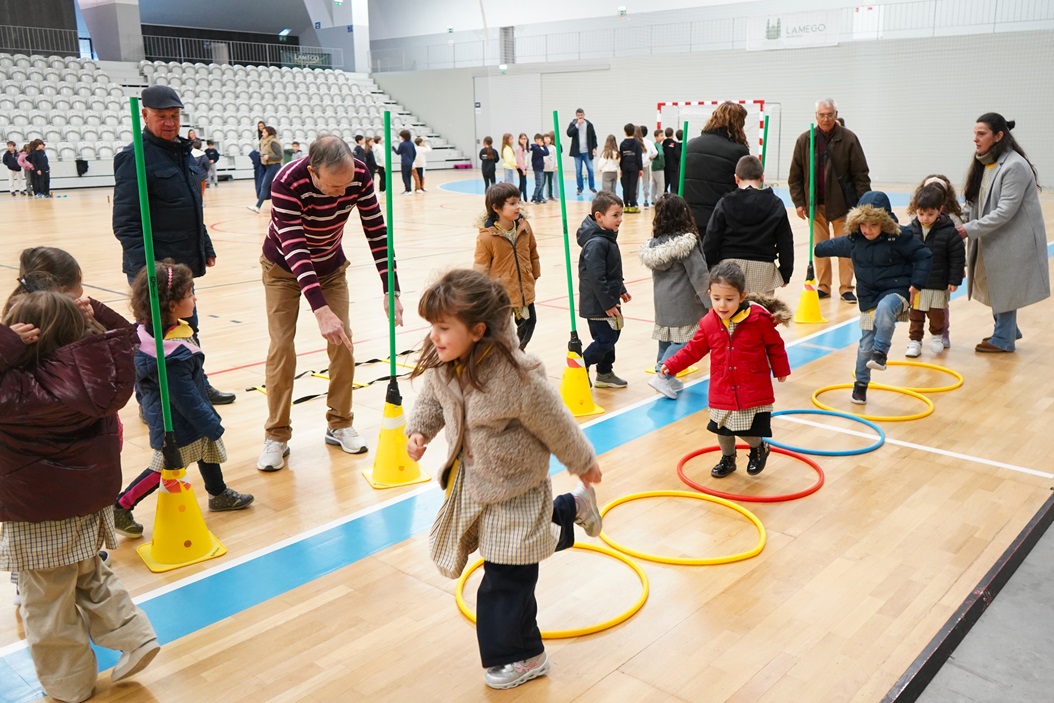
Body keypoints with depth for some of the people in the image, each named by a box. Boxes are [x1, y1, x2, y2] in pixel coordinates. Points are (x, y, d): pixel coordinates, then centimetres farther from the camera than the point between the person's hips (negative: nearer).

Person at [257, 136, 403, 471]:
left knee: (342, 342, -4)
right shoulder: (288, 182, -36)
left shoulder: (359, 174, -26)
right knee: (281, 346, -8)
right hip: (284, 268, -3)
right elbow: (293, 248, -40)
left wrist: (391, 290, -24)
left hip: (331, 266, 3)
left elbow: (376, 230, -18)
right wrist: (321, 310, -50)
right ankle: (276, 436, 4)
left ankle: (340, 425, 12)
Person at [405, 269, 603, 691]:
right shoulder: (440, 365, -14)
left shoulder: (518, 378, -34)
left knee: (506, 577, 2)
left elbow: (556, 425, -19)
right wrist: (419, 432, -11)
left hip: (514, 487, -7)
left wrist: (584, 464, -4)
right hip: (471, 479, 8)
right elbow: (431, 402, 8)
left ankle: (522, 656, 25)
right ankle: (571, 507, 48)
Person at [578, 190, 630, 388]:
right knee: (605, 339, -5)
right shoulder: (596, 243, -24)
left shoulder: (607, 238, 9)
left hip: (607, 301, 10)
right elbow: (597, 278, -26)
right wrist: (608, 303, -23)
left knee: (611, 335, 17)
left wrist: (620, 290, 25)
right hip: (598, 304, -10)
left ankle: (605, 373, 29)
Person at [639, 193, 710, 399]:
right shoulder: (686, 243, -15)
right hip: (682, 301, -7)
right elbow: (699, 273, -13)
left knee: (666, 338, 13)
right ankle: (662, 374, -11)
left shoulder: (655, 242, 5)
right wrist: (709, 299, -6)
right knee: (683, 340, -2)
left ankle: (667, 378, 20)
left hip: (662, 299, 7)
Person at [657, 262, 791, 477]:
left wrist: (780, 370, 10)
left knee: (750, 432, -2)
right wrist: (672, 365, -3)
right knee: (722, 429, 17)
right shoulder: (709, 324, -7)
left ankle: (759, 448, 34)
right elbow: (694, 349, 5)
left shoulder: (759, 319, -15)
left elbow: (775, 345, -1)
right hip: (722, 393, 4)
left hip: (754, 392, -3)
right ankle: (727, 459, 44)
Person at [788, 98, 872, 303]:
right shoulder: (804, 140, -1)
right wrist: (798, 202, -1)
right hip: (815, 204, 2)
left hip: (842, 203, -1)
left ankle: (846, 288, 10)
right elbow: (795, 176, 3)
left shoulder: (848, 139, -5)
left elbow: (861, 174, -3)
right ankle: (823, 286, 17)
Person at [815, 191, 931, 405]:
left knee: (884, 309, -41)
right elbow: (835, 245, 20)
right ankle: (861, 384, 23)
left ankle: (880, 353, -35)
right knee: (866, 344, 8)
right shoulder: (854, 240, -1)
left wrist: (917, 284, -15)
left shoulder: (899, 237, -16)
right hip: (869, 298, 4)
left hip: (896, 292, -4)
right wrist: (818, 249, 37)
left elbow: (923, 256, -10)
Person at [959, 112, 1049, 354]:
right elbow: (976, 203, 9)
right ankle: (1009, 330, 35)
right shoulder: (985, 163, 6)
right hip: (991, 239, 8)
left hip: (1012, 240, -8)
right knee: (992, 284, 16)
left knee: (1004, 287, 2)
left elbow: (1005, 211, -23)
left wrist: (970, 230, -25)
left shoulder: (1015, 166, -20)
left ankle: (1003, 340, 16)